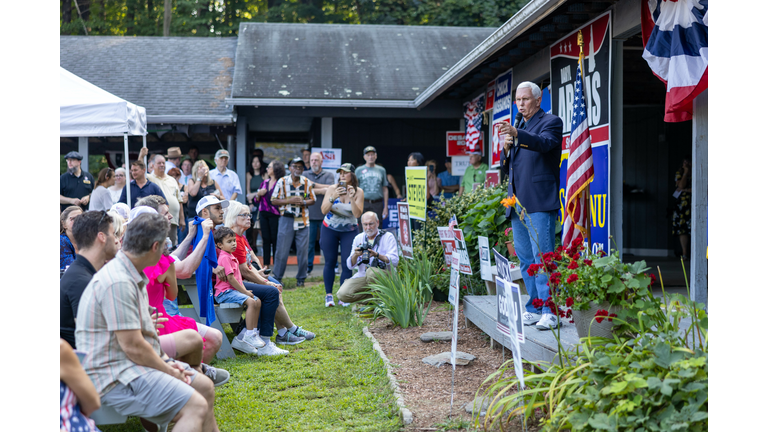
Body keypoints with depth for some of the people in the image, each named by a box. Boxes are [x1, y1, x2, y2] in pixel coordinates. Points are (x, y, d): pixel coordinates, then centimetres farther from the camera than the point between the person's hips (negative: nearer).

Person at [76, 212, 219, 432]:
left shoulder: (132, 275, 12)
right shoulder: (118, 282, -22)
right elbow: (133, 347, -23)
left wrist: (169, 364, 3)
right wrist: (170, 372, -10)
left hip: (135, 363, 11)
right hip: (114, 377, -11)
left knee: (205, 387, 13)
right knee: (196, 406, -22)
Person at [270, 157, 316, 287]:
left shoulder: (307, 182, 6)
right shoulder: (282, 181, -2)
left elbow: (312, 199, 12)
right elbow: (274, 200, -2)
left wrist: (304, 202, -10)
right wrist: (290, 201, -15)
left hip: (303, 220, 2)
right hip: (286, 219, -2)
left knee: (302, 250, 4)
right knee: (282, 250, 0)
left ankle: (301, 278, 15)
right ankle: (277, 278, 12)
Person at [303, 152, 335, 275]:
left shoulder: (329, 175, 8)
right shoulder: (305, 175, 9)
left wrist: (313, 185, -6)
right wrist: (322, 190, -10)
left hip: (324, 214, -1)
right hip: (309, 214, 1)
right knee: (308, 242, 2)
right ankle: (308, 266, 12)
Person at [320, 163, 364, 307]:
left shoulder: (358, 192, -7)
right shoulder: (333, 188, -8)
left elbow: (357, 214, -17)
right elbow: (324, 210, -16)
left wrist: (352, 198, -28)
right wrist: (333, 197, -30)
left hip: (349, 231, 0)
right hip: (330, 230, 0)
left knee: (347, 264, -5)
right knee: (330, 262, 1)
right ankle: (329, 295, 9)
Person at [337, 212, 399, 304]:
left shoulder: (388, 237, 0)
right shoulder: (358, 238, 12)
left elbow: (394, 261, -13)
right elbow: (350, 265, 6)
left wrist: (377, 255, -28)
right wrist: (355, 255, -17)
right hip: (362, 276, 4)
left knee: (371, 271, -39)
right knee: (343, 294, -21)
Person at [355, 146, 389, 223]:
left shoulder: (381, 170, 13)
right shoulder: (359, 170, 8)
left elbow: (385, 190, 13)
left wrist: (385, 207, 7)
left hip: (378, 204, 1)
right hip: (363, 203, -1)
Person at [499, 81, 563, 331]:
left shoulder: (551, 122, 0)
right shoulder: (518, 128, 22)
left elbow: (544, 143, -23)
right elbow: (506, 168, 23)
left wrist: (517, 134, -38)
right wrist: (506, 149, 1)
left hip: (539, 203, -8)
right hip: (517, 203, 8)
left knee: (542, 258, -12)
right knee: (525, 259, 9)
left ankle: (549, 312, -11)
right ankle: (534, 309, 15)